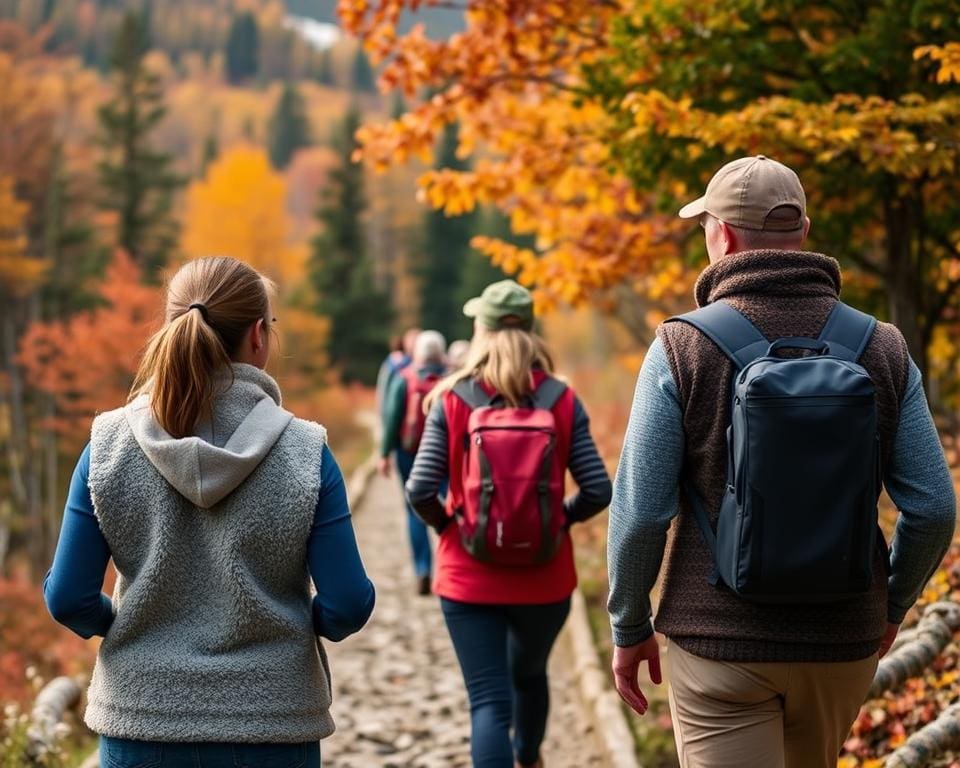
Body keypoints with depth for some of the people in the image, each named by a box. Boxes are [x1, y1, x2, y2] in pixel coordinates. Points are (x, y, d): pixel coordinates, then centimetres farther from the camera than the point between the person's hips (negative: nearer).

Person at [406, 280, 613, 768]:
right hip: (545, 579, 3)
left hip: (469, 579, -3)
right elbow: (598, 491, -9)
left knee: (488, 700, -1)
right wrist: (562, 518, 10)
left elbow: (420, 492, -13)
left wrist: (446, 524, 6)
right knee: (529, 673, 29)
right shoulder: (562, 401, -4)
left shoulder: (452, 400, -7)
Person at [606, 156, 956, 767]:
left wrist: (629, 629, 4)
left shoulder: (681, 348, -10)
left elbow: (640, 510, -10)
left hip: (719, 644, -3)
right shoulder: (883, 349, -2)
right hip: (842, 647, 4)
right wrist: (894, 604, 16)